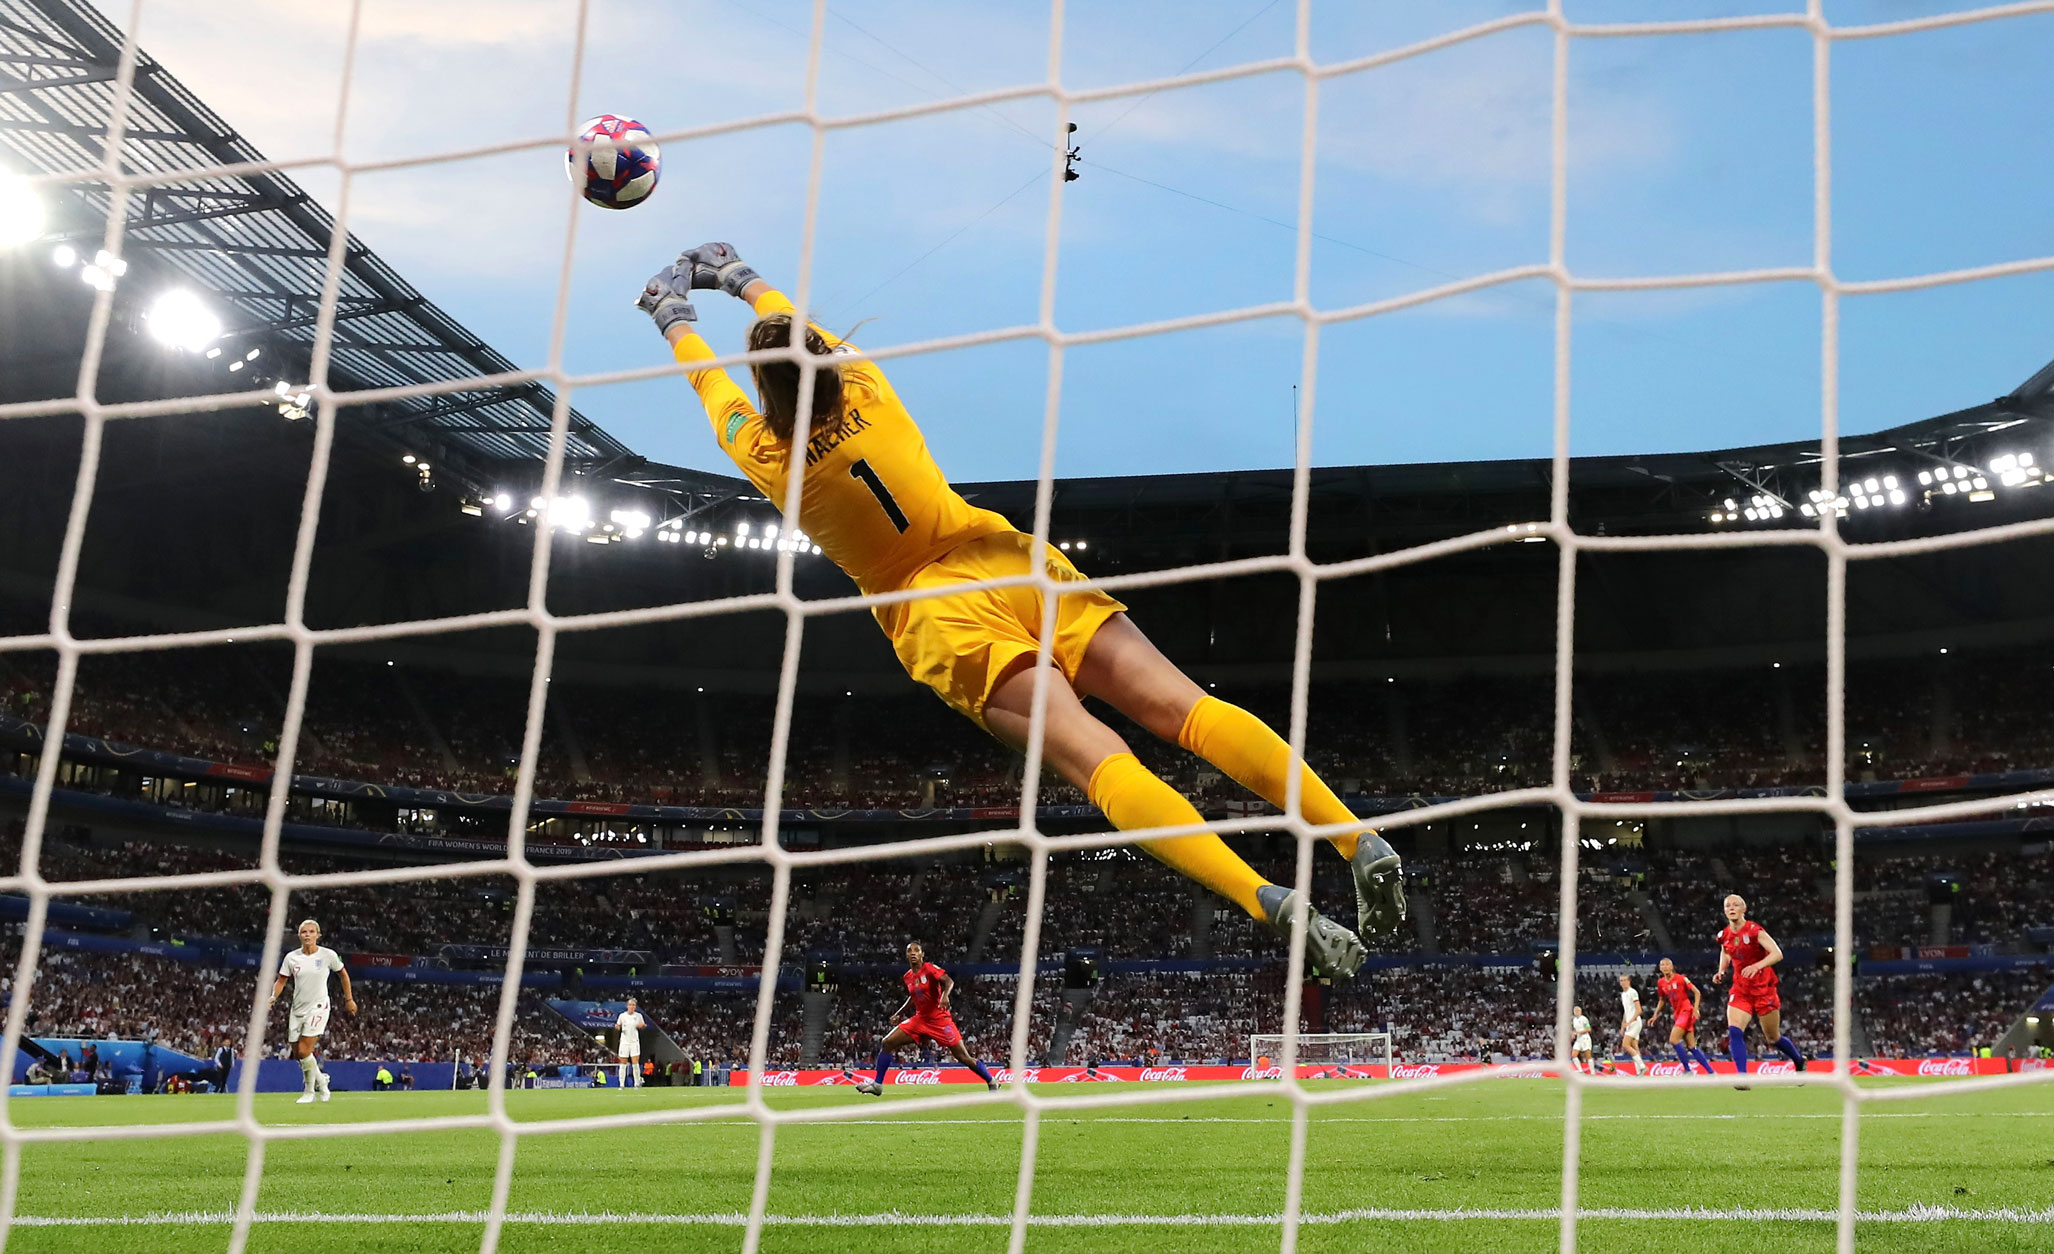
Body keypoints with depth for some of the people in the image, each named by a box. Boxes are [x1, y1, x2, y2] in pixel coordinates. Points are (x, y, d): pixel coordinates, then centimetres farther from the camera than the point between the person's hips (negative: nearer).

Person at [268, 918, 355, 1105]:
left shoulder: (328, 955, -6)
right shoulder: (291, 957, 0)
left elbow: (343, 975, 9)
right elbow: (281, 981, 7)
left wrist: (349, 999, 12)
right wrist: (273, 997, -12)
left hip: (318, 1007, -4)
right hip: (297, 1009, 4)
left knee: (304, 1051, -15)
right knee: (298, 1054, 6)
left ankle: (310, 1091, 3)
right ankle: (321, 1079, 33)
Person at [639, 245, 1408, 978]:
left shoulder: (767, 454, 1)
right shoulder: (867, 391, 7)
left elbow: (705, 377, 23)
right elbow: (808, 337, 30)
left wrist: (673, 311, 42)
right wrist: (740, 279, 47)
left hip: (942, 622, -4)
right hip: (1011, 566, 4)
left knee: (1098, 760, -21)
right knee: (1189, 709, -9)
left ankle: (1272, 903, -41)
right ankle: (1359, 839, -24)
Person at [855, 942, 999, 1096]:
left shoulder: (930, 968, -12)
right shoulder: (908, 976, 8)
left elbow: (949, 982, -27)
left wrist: (945, 995, -46)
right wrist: (899, 1014, 19)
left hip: (939, 1019, -6)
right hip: (920, 1019, 6)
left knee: (964, 1057, -7)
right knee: (887, 1043, -4)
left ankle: (992, 1082, 9)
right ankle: (877, 1084, 3)